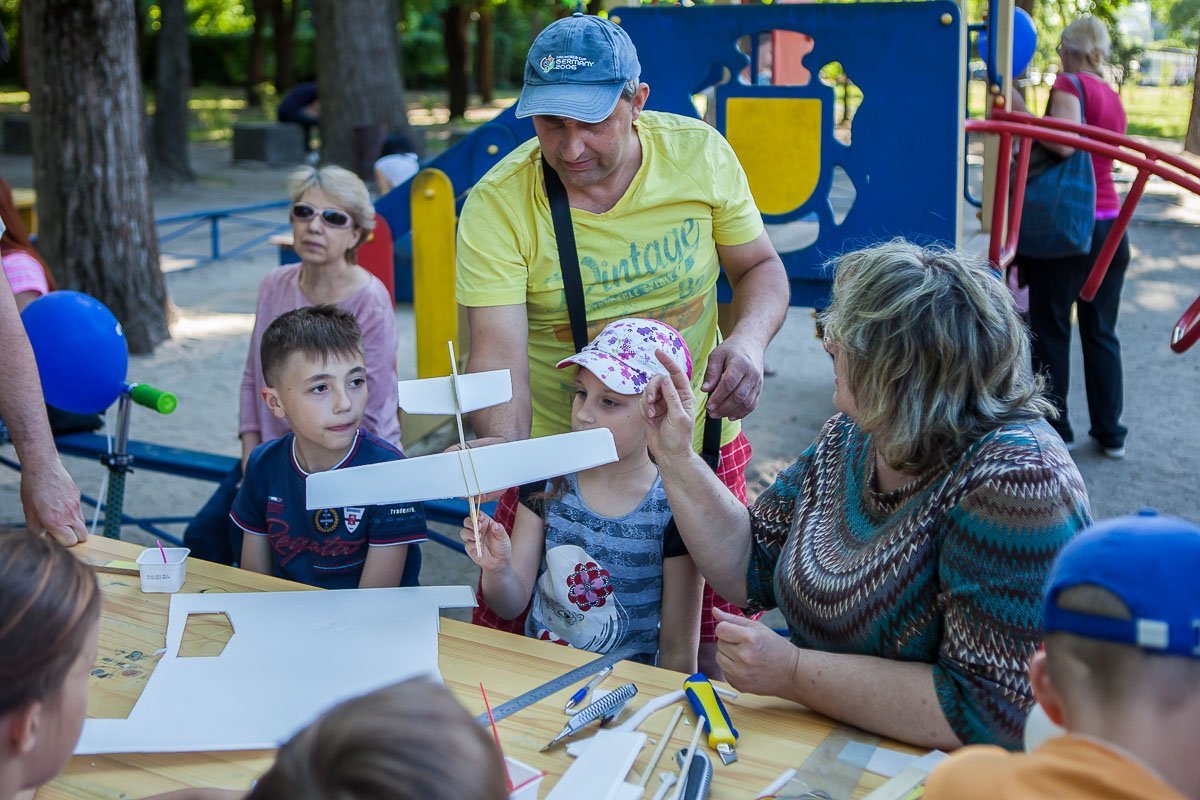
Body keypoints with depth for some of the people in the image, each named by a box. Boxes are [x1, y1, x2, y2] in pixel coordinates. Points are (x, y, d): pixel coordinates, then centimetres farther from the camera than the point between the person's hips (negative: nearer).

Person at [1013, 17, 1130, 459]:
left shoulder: (1069, 84, -9)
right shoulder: (1113, 96, 14)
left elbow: (1063, 143, -25)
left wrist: (1020, 113, -17)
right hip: (1110, 224, 7)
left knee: (1051, 330, 5)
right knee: (1101, 332, 12)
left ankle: (1054, 430, 11)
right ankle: (1110, 432, 16)